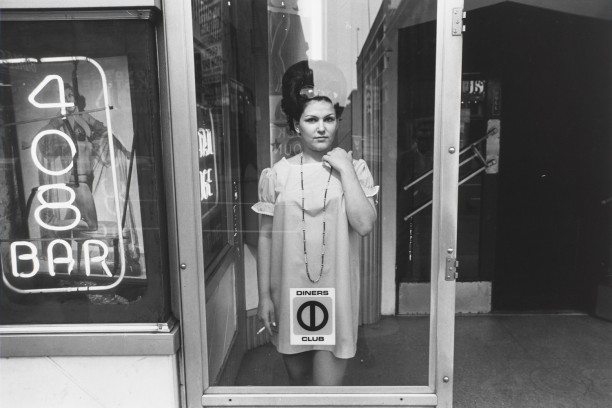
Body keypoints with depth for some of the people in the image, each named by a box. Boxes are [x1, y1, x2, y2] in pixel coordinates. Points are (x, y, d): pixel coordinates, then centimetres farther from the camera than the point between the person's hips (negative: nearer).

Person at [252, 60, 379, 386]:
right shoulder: (277, 175, -2)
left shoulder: (354, 169, -2)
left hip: (335, 294, -1)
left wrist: (344, 168, -17)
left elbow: (365, 224, -17)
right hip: (288, 294, 1)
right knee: (298, 379, 20)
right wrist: (264, 296, 0)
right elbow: (265, 238, 1)